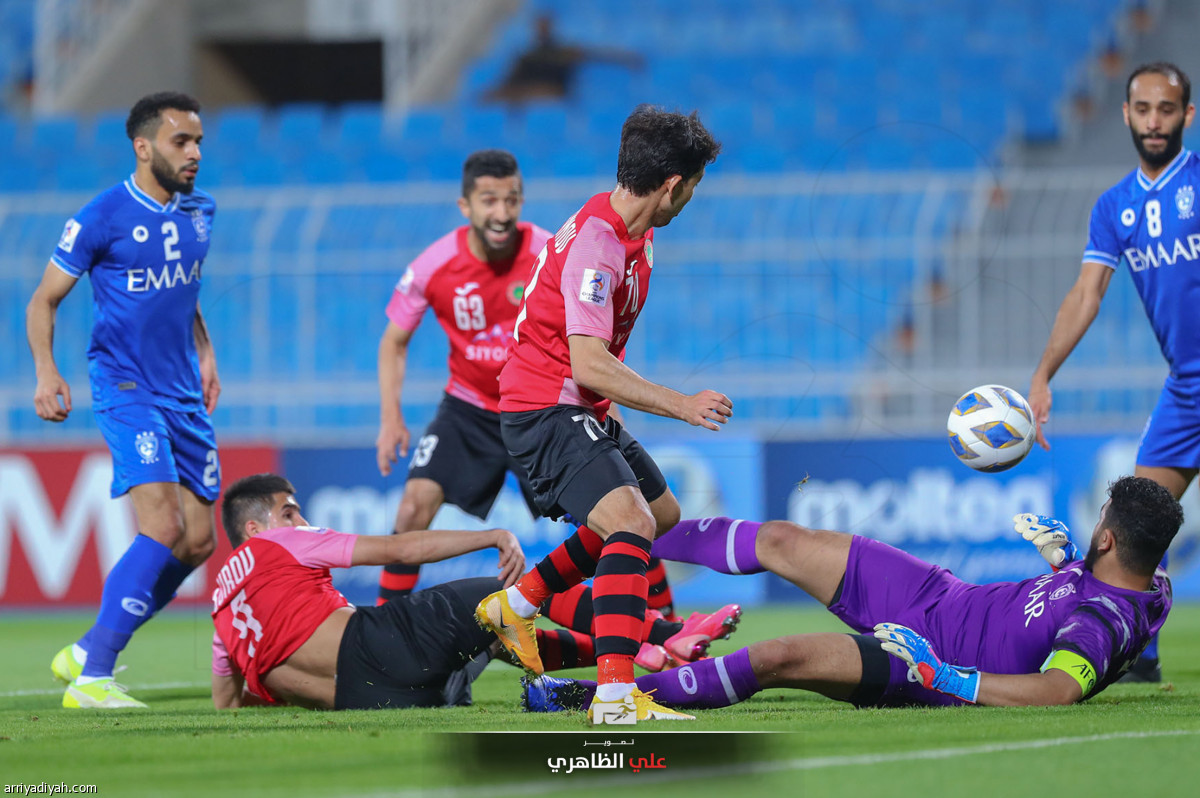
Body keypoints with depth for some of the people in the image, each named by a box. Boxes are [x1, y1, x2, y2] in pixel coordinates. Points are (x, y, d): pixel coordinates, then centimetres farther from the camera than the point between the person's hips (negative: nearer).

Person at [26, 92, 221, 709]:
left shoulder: (199, 211, 9)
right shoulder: (102, 218, -10)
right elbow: (44, 299, -3)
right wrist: (46, 372, -15)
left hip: (184, 393, 7)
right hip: (126, 388, -7)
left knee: (197, 542, 4)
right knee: (164, 529, -22)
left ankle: (88, 653, 18)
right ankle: (90, 678, -19)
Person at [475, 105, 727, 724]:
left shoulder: (630, 233, 7)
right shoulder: (595, 247, -25)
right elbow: (588, 365, -32)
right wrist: (680, 406, -31)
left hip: (581, 414, 11)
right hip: (546, 411, -11)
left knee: (663, 514, 24)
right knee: (632, 523, -27)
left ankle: (516, 604, 30)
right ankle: (615, 695, -37)